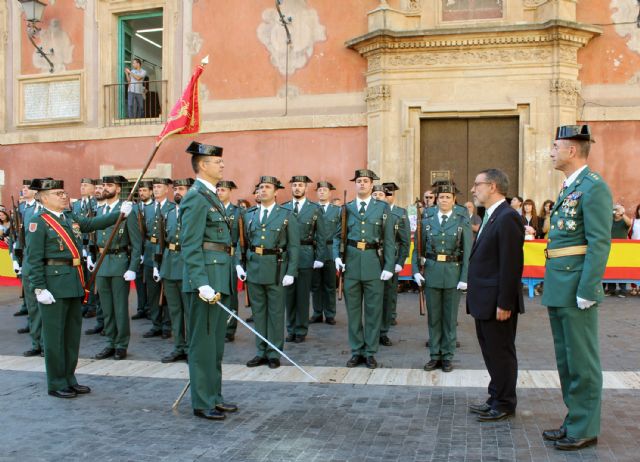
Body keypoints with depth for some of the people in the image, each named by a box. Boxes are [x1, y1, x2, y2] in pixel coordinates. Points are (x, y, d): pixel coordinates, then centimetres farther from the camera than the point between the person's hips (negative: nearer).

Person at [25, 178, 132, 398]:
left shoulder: (71, 218, 13)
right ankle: (56, 384, 12)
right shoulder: (38, 222, -8)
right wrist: (39, 289, -17)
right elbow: (34, 259, -13)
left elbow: (94, 223, 18)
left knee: (73, 333, 14)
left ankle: (69, 379, 25)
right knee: (54, 334, 1)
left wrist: (120, 213, 9)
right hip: (54, 283, -8)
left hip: (74, 282, 8)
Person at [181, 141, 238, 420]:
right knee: (203, 342, -1)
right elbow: (190, 246, -19)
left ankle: (214, 397, 26)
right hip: (207, 277, -10)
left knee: (216, 342, 16)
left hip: (219, 277, 10)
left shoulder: (211, 196, 17)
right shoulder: (196, 198, -13)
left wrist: (222, 281, 17)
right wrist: (201, 283, -25)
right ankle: (202, 403, 8)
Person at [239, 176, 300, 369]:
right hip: (253, 268, 4)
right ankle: (261, 352, 20)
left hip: (276, 269, -3)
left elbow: (294, 246, -3)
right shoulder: (249, 215, 11)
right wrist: (239, 264, -1)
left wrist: (291, 272, -10)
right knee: (258, 312, 10)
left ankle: (274, 353, 14)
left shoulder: (287, 215, 1)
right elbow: (242, 242, 12)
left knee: (276, 312, 4)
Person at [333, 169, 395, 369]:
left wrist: (389, 267, -6)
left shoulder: (382, 208, 5)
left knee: (373, 309, 4)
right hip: (351, 261, 2)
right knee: (353, 309, 8)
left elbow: (389, 240, 1)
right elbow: (337, 236, 13)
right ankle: (356, 351, 18)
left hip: (373, 261, -2)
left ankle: (370, 352, 15)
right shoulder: (346, 208, 11)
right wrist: (337, 257, -4)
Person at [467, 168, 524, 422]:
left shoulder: (507, 218, -17)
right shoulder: (490, 217, 14)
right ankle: (496, 399, 29)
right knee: (491, 353, 17)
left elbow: (511, 265, -21)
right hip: (484, 302, 10)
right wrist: (476, 299, 15)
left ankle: (504, 405, 16)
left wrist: (504, 304, -21)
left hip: (497, 303, -10)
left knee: (501, 354, 3)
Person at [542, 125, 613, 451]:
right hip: (558, 289, 9)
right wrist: (552, 286, 16)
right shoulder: (569, 188, 16)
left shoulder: (594, 187, -12)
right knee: (565, 359, 16)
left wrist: (586, 291, -20)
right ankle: (574, 420, 28)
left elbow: (599, 243, -18)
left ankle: (585, 429, 14)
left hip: (576, 288, -9)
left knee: (581, 362, 1)